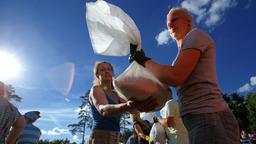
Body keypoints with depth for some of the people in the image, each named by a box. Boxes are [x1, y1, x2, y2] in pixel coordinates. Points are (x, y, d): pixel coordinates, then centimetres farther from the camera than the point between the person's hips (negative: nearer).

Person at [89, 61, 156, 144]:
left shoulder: (116, 94, 16)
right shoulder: (96, 89, -6)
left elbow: (132, 109, 1)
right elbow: (103, 110, -28)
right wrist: (127, 106, -46)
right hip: (100, 137, -8)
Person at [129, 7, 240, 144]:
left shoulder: (196, 34, -2)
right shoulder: (184, 53, 24)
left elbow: (175, 77, -18)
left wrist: (144, 61, -4)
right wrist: (141, 59, 12)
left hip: (208, 118, -9)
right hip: (200, 118, 9)